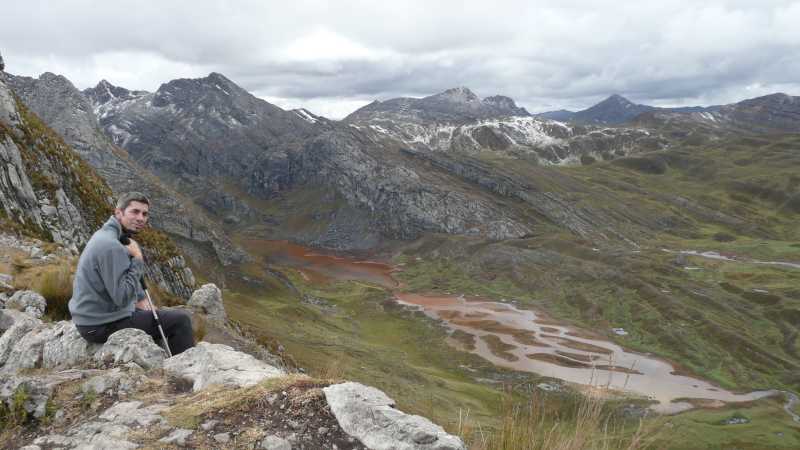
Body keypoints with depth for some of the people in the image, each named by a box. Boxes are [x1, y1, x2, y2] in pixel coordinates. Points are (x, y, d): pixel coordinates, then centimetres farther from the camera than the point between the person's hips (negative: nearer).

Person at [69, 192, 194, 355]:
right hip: (101, 326, -10)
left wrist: (141, 299, 12)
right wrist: (137, 258, -22)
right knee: (180, 320, -9)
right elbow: (122, 297, -28)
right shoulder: (110, 246, -25)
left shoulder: (105, 234, 7)